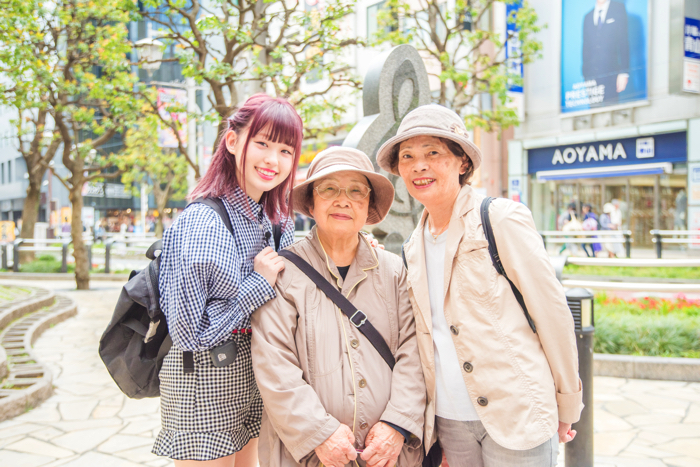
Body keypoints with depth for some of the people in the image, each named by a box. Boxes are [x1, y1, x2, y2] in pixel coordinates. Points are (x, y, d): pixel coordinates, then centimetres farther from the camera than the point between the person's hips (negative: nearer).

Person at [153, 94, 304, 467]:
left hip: (252, 379, 7)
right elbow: (187, 333, -19)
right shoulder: (200, 224, -21)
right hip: (202, 386, -7)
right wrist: (259, 284, -19)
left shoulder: (278, 222, 3)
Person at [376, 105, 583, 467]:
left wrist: (566, 409, -2)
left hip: (516, 418, -5)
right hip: (449, 420, 5)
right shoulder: (412, 248, 8)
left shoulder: (502, 220, -10)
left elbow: (553, 313, -7)